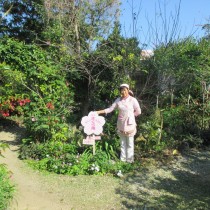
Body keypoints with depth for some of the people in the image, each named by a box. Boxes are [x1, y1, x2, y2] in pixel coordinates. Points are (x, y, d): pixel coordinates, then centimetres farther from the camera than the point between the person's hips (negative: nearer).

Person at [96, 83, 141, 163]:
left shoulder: (133, 100, -9)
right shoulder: (118, 100, 3)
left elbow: (138, 111, -3)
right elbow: (110, 109, 2)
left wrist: (130, 115, 0)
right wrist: (100, 111, -6)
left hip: (130, 124, -4)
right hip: (121, 124, 4)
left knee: (130, 143, 5)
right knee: (122, 143, 12)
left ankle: (129, 160, 15)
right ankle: (123, 159, 21)